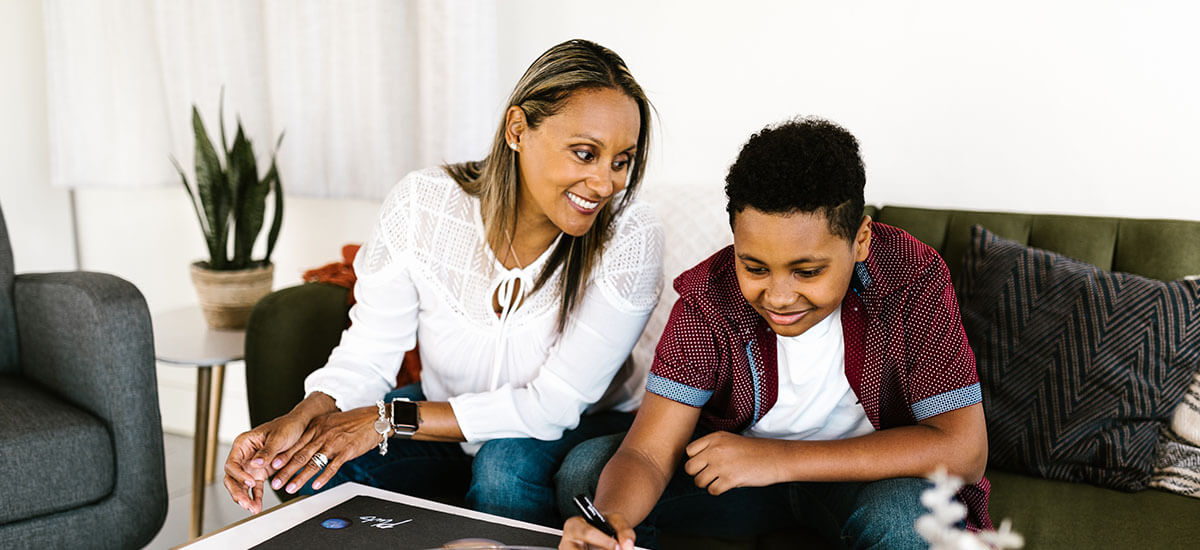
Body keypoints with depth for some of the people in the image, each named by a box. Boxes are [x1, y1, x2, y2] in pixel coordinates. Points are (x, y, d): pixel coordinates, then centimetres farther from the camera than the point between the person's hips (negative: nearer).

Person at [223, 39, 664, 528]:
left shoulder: (630, 237, -26)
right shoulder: (422, 205, -19)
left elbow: (553, 406, -26)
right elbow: (367, 354, -11)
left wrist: (389, 420, -29)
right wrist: (303, 416, -33)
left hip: (581, 429, -2)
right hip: (447, 418, 3)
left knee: (507, 465, -34)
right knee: (312, 464, -18)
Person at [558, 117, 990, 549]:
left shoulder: (913, 284, -24)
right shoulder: (708, 299, -20)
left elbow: (963, 450, -28)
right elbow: (647, 453, -22)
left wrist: (781, 458, -30)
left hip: (870, 479, 0)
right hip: (736, 475, 1)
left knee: (903, 511, -35)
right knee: (585, 469, -16)